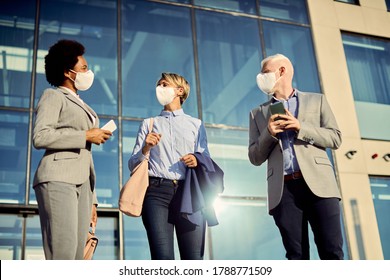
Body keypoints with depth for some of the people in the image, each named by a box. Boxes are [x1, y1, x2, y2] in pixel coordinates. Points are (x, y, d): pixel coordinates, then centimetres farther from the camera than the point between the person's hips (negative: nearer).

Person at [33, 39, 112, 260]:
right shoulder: (53, 96, 6)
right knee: (63, 255, -19)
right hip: (58, 179, -7)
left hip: (81, 183, 7)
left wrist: (91, 198, 18)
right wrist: (86, 136, -7)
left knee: (76, 258, -1)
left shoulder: (82, 106, 29)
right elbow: (40, 137, -12)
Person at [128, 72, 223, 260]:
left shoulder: (196, 124, 21)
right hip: (156, 190, 0)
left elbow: (207, 159, 14)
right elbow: (132, 165, 15)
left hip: (189, 193, 0)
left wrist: (197, 160, -8)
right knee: (162, 257, -14)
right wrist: (145, 148, -4)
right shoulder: (149, 124, 22)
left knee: (193, 258, -8)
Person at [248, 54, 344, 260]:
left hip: (318, 183, -1)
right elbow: (255, 157, 14)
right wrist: (269, 133, -4)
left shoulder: (317, 100, 17)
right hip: (283, 189, 1)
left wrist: (301, 127, -6)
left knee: (332, 252, -6)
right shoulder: (258, 113, 20)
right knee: (297, 256, -1)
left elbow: (335, 138, 7)